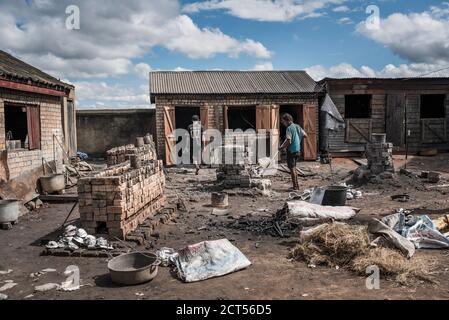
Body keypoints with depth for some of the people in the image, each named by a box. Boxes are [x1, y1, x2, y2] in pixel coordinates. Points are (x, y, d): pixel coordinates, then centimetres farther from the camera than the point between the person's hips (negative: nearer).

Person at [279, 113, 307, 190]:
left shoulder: (289, 128, -16)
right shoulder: (298, 126, 8)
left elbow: (288, 141, -23)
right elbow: (305, 135, 14)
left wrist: (282, 148, -12)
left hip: (291, 151, -8)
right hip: (298, 150, 8)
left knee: (292, 169, 0)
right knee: (294, 168, 19)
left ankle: (295, 187, 4)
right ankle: (297, 185, 24)